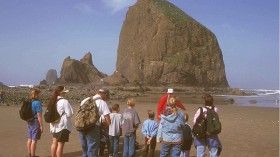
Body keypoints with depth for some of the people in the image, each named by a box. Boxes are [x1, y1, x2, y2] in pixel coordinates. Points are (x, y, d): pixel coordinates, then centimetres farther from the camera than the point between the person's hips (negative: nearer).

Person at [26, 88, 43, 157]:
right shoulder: (37, 103, -17)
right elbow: (39, 116, -18)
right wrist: (41, 126, -13)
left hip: (29, 123, 8)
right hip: (36, 123, -8)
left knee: (29, 139, 16)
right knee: (34, 140, 0)